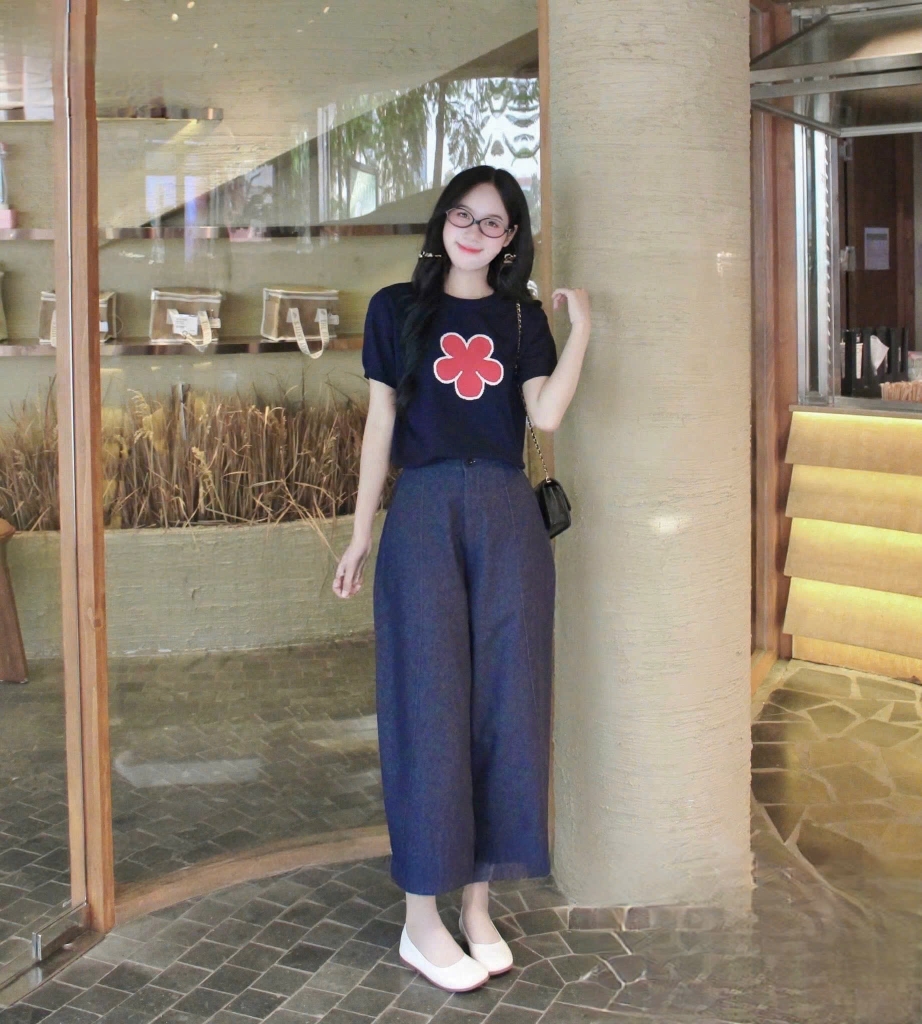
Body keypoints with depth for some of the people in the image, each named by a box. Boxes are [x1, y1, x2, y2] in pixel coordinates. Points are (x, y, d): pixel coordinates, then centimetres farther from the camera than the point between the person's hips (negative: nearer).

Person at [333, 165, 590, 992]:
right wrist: (360, 537, 2)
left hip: (507, 519, 2)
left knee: (503, 705, 3)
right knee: (429, 708, -2)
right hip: (425, 516, -2)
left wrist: (581, 328, -10)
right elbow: (380, 425, 4)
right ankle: (422, 918, 7)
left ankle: (479, 902, 16)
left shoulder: (522, 317, 10)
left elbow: (546, 415, -5)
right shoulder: (398, 309, 6)